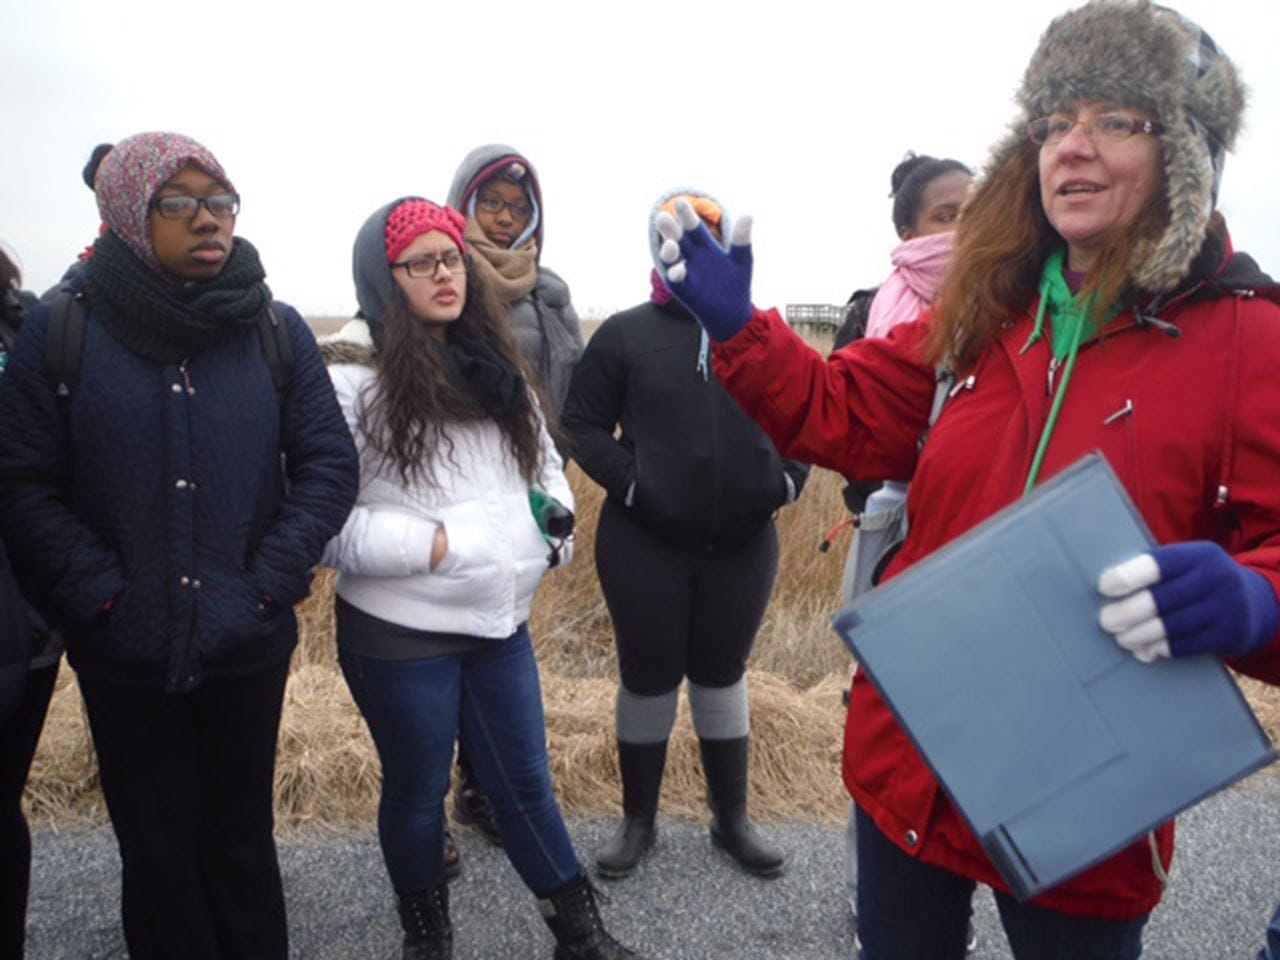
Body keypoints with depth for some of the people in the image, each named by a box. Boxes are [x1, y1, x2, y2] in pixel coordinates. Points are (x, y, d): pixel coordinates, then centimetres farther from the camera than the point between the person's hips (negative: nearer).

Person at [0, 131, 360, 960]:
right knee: (156, 851, 14)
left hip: (248, 645, 1)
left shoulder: (277, 330, -2)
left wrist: (271, 582, -11)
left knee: (241, 840, 17)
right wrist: (102, 594, -14)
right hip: (123, 653, 0)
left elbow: (329, 464, -4)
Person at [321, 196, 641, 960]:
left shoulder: (492, 363, 9)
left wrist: (551, 519, 1)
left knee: (526, 782, 16)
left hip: (502, 618, 5)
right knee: (418, 789, 14)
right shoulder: (354, 378, -11)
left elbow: (542, 457, 19)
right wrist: (422, 545, -19)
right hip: (400, 632, -5)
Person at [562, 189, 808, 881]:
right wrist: (632, 484, -14)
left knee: (722, 675, 15)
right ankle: (638, 821, 30)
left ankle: (732, 819, 32)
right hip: (645, 545, -2)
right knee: (649, 677, 10)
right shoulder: (625, 334, -1)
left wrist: (785, 481, -5)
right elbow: (583, 425, -2)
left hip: (743, 544, 2)